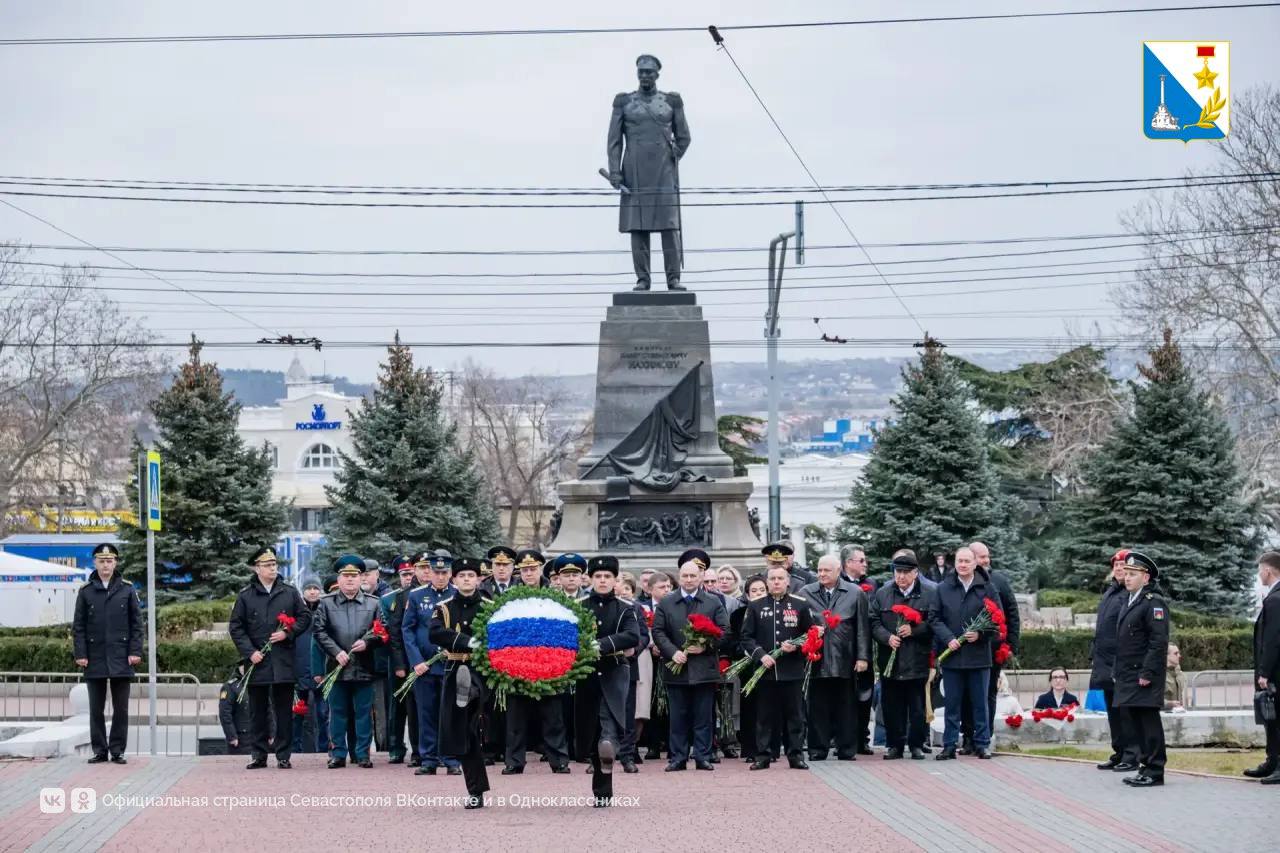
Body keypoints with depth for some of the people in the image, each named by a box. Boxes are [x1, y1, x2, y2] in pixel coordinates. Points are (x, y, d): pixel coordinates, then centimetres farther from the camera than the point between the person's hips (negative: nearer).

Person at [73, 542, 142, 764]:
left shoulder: (127, 590, 4)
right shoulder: (86, 591, 4)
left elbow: (136, 623, 4)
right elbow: (78, 626, 5)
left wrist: (135, 651, -3)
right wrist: (80, 654, -3)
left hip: (121, 659, 0)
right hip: (95, 659, 1)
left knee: (121, 708, 2)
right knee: (96, 708, 5)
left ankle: (118, 750, 8)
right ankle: (99, 750, 11)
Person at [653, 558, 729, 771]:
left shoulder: (714, 603, 8)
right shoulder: (665, 603, 8)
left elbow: (724, 630, 3)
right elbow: (658, 632, 3)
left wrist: (706, 646, -12)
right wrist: (673, 652, -12)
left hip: (704, 668, 0)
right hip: (676, 669, 1)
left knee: (703, 717, 1)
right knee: (677, 717, 2)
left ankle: (703, 757, 5)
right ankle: (677, 758, 6)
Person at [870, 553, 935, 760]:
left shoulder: (929, 595, 3)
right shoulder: (882, 594, 9)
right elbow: (874, 622, 5)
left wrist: (913, 630, -15)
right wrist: (887, 637, -11)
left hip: (917, 662, -2)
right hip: (889, 662, 2)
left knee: (917, 707, 2)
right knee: (891, 706, 5)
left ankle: (917, 745, 11)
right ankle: (894, 744, 13)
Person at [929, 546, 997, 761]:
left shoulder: (986, 588, 3)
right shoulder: (943, 589, 6)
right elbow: (934, 618, 5)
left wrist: (980, 634, -11)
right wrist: (948, 639, -9)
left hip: (979, 654, -1)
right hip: (951, 655, 1)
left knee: (980, 703, 5)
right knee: (952, 703, 5)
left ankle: (982, 744, 12)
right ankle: (950, 745, 9)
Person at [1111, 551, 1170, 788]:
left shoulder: (1153, 603, -11)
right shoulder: (1130, 602, 18)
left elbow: (1159, 641, -17)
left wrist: (1148, 673, -20)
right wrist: (1118, 673, 17)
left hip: (1144, 676, -9)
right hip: (1128, 676, 9)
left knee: (1148, 721, -7)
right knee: (1133, 720, 11)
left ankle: (1154, 772, -3)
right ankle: (1145, 767, 19)